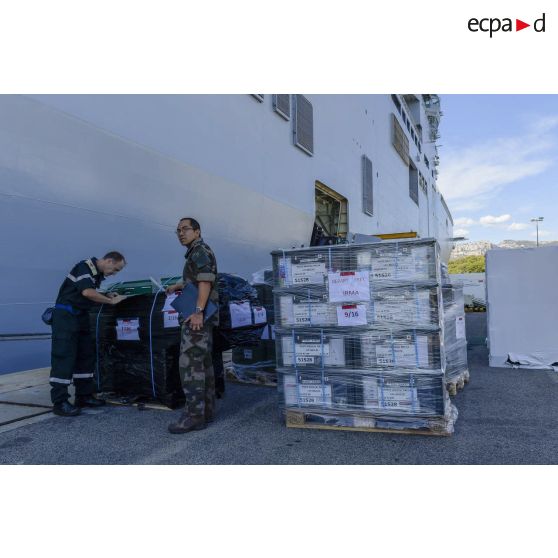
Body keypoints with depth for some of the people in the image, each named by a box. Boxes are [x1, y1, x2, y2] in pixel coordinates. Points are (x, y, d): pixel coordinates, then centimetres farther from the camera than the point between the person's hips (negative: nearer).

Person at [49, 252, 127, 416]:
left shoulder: (98, 273, 12)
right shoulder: (85, 267, -16)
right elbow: (87, 292, -28)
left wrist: (107, 296, 1)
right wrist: (111, 301, -20)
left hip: (80, 316, 10)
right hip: (65, 315, -10)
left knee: (86, 355, 11)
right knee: (64, 357, -9)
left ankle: (84, 396, 20)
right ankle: (60, 403, -5)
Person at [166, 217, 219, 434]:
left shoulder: (200, 251, -8)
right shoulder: (196, 253, 23)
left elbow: (205, 281, -21)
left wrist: (198, 311, -28)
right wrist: (177, 286, 50)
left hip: (197, 316, -11)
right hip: (202, 317, 11)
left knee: (190, 363, -14)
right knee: (203, 363, 11)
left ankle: (194, 415, -14)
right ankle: (206, 410, 17)